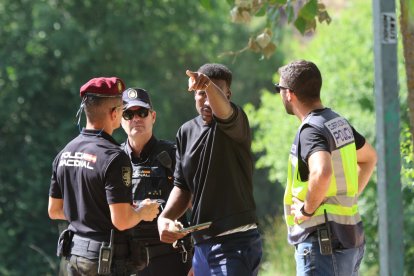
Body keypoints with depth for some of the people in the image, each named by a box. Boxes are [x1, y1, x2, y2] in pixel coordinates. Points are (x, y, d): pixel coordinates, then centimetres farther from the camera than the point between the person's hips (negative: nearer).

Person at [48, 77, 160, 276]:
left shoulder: (65, 153, 7)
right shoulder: (114, 157, -18)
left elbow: (54, 211, 15)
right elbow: (121, 221, -21)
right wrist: (143, 212, -1)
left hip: (74, 252, 8)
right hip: (106, 259, -8)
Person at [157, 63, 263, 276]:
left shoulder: (235, 124, -7)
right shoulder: (187, 132, 13)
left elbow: (223, 110, -33)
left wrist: (209, 85, -54)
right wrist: (165, 218, 1)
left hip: (235, 243, -8)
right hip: (201, 245, 8)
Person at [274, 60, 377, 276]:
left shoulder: (311, 130, -17)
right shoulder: (339, 123, 12)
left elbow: (322, 173, -37)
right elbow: (369, 157, 31)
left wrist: (307, 208, -21)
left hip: (322, 243, -10)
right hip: (350, 237, 10)